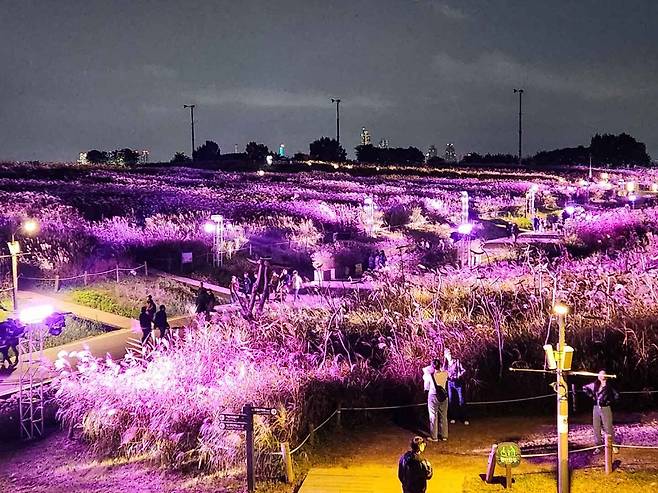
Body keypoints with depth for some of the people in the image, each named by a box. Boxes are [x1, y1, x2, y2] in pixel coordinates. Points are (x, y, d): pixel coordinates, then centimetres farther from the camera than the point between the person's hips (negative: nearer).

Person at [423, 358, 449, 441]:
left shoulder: (429, 376, -17)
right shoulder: (445, 374, -10)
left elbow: (426, 388, -3)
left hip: (433, 396, -3)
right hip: (443, 396, 3)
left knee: (433, 416, 7)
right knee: (443, 416, 14)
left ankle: (434, 437, 11)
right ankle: (444, 435, 21)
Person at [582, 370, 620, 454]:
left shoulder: (608, 386, -6)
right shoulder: (595, 385, 4)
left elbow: (617, 395, -4)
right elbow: (585, 388, 15)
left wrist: (610, 401, -8)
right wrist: (591, 395, 5)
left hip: (605, 408, -4)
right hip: (596, 408, 4)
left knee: (608, 427, -4)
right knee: (596, 428, 5)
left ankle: (612, 445, 5)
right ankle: (598, 446, 12)